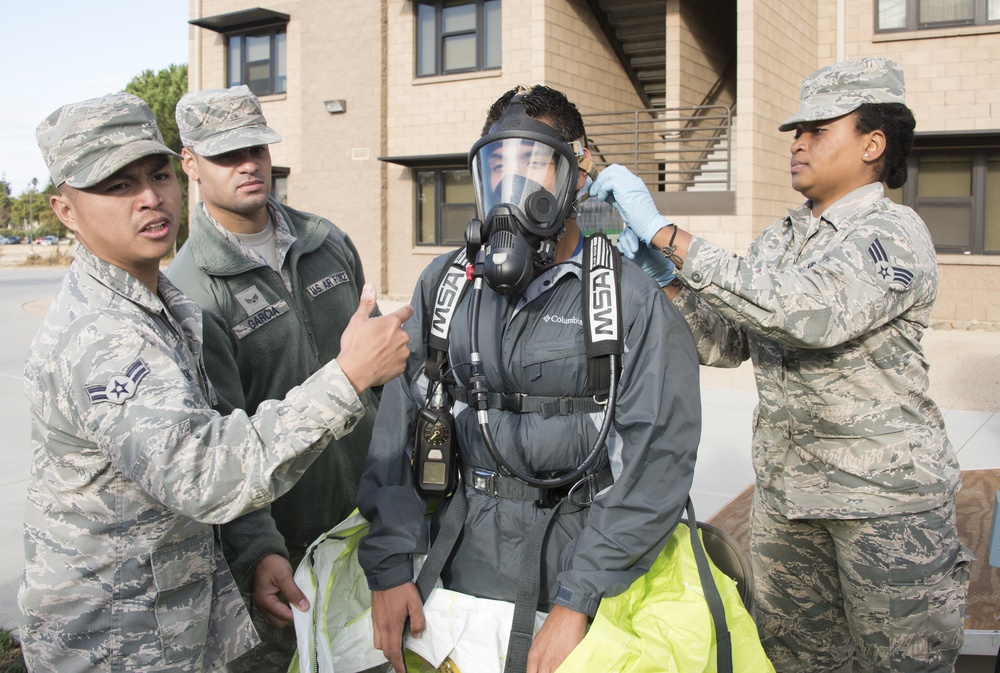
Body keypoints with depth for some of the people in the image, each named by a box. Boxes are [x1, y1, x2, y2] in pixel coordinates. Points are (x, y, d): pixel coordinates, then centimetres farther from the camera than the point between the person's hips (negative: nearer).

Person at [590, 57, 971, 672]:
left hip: (887, 493, -6)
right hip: (784, 490, 7)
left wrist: (667, 234, -29)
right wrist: (665, 274, -10)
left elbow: (809, 312, -31)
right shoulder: (777, 242, 10)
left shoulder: (895, 234, -13)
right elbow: (726, 345, 7)